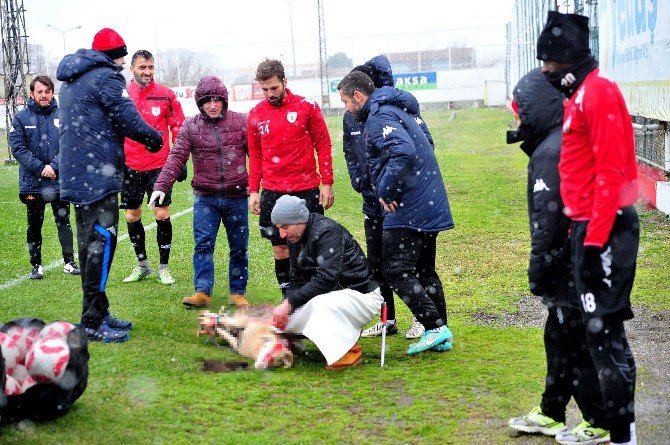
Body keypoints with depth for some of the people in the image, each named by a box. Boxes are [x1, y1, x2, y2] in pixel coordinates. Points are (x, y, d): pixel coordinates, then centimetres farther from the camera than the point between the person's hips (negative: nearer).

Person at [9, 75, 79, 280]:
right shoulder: (21, 118, 1)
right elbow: (17, 148, -6)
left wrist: (54, 166, -17)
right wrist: (41, 168, -15)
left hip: (60, 181, 0)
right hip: (32, 184, 0)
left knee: (63, 222, 4)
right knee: (34, 225, 8)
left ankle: (69, 262, 14)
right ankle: (36, 265, 17)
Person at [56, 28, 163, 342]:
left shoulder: (71, 82, 20)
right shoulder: (106, 77, -10)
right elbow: (128, 118, -14)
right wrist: (154, 137, 3)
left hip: (75, 175, 10)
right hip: (98, 173, -10)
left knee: (89, 241, 14)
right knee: (102, 241, -8)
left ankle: (96, 314, 22)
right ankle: (93, 322, -8)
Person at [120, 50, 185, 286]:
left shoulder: (165, 95, -1)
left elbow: (178, 128, 4)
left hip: (159, 165, -2)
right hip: (130, 166, 2)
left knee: (162, 215, -3)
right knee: (132, 216, 8)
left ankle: (163, 266, 10)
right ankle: (142, 264, 23)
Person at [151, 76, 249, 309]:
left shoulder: (240, 122, 2)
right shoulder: (190, 126, 2)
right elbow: (176, 157, -6)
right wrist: (161, 186, -18)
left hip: (236, 197, 0)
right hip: (205, 198, 0)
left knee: (239, 247, 7)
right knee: (203, 244, -6)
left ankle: (238, 292, 18)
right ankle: (202, 292, -2)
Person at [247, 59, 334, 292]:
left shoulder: (307, 107, -3)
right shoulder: (256, 114, 5)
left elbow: (323, 145, 1)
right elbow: (255, 154, 12)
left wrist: (327, 183, -3)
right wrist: (253, 190, 7)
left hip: (306, 189, -2)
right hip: (273, 192, 2)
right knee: (280, 248, 6)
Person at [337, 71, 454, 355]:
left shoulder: (379, 116, -14)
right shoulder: (397, 110, 18)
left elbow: (404, 152, -31)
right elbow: (426, 143, 25)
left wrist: (386, 190, -20)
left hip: (408, 209, -10)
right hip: (430, 205, 10)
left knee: (396, 270, -4)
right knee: (424, 271, 16)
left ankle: (435, 327, -7)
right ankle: (441, 336, 18)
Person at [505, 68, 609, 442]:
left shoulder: (550, 152, -20)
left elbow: (548, 219, -22)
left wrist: (538, 269, -16)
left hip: (568, 267, -10)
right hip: (576, 262, 10)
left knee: (575, 343, 2)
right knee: (559, 337, 19)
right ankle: (552, 414, 32)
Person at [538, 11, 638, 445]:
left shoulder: (598, 92, -13)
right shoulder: (582, 95, 16)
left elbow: (610, 173, -19)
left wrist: (594, 241, -21)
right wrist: (581, 232, 17)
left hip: (603, 229, -10)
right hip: (592, 226, 10)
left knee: (604, 331, -7)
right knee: (598, 329, 15)